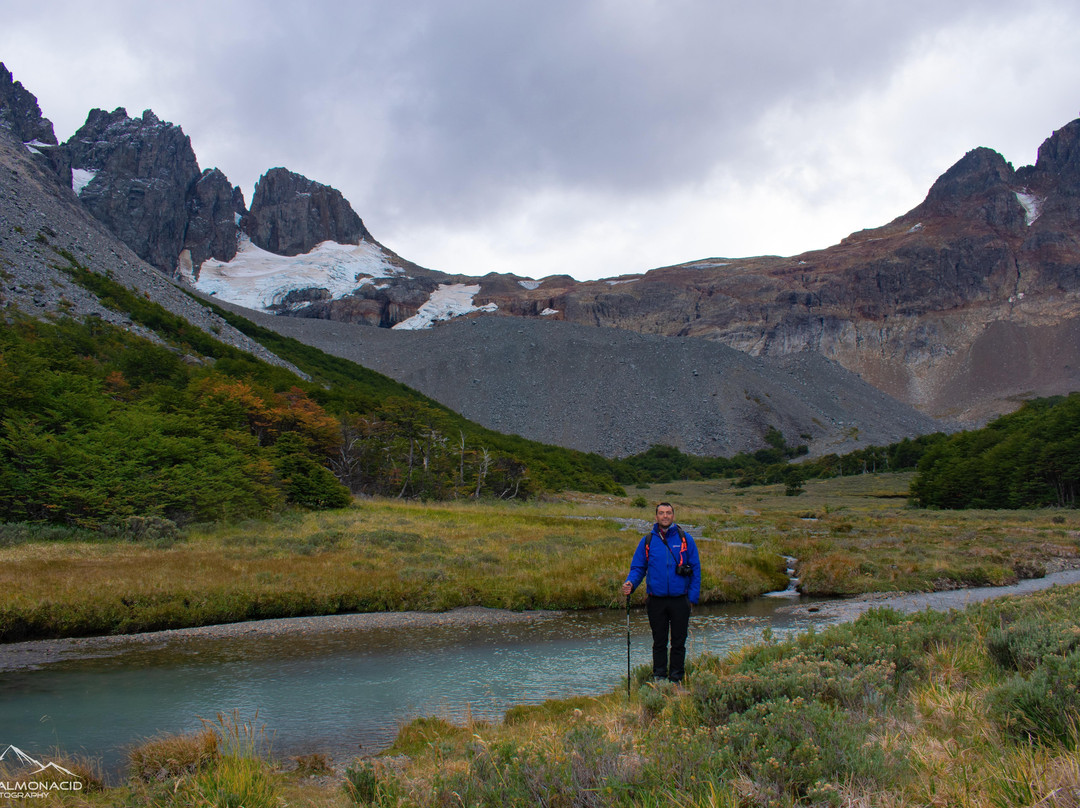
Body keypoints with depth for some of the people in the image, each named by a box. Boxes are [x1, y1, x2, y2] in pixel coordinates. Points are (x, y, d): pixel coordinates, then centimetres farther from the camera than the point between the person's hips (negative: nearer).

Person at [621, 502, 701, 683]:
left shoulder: (685, 539, 1)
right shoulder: (647, 541, 4)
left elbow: (696, 570, 4)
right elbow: (638, 568, 8)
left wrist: (693, 597, -2)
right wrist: (630, 583, -13)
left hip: (680, 600, -1)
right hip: (656, 601, 1)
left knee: (678, 642, 8)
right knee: (659, 642, 11)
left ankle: (676, 679, 20)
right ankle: (658, 678, 22)